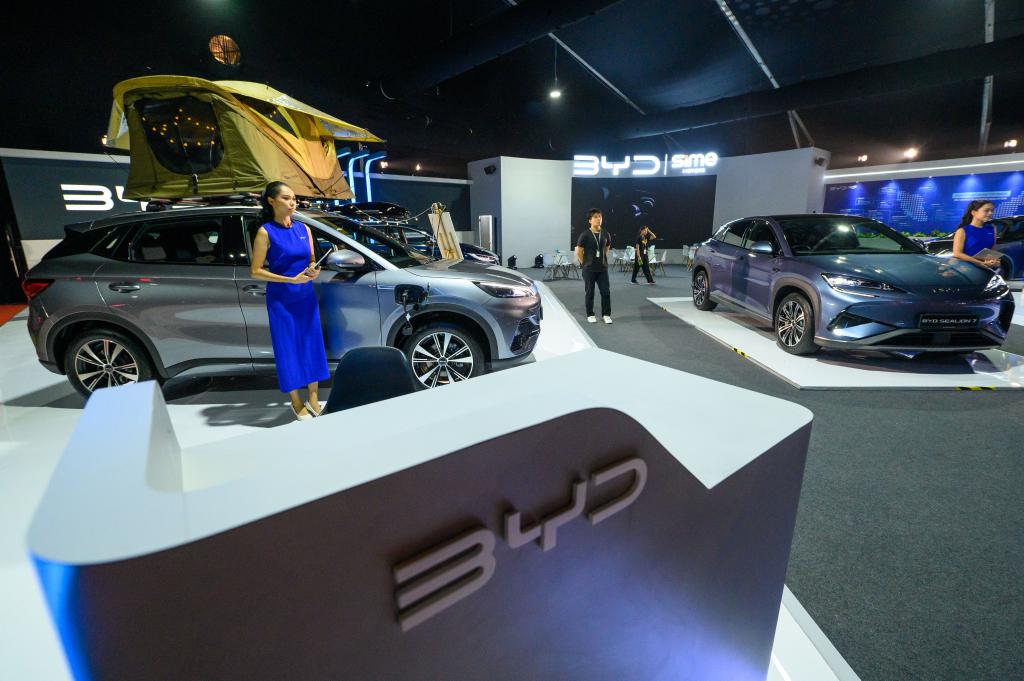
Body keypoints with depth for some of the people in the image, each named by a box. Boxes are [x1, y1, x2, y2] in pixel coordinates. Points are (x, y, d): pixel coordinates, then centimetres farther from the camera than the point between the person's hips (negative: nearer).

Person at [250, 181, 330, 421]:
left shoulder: (303, 228, 6)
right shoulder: (266, 232, -8)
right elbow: (256, 271, -10)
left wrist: (313, 270, -9)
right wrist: (292, 279, -18)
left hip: (306, 296, 5)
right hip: (280, 299, -5)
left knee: (312, 345, 6)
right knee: (288, 349, 3)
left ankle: (313, 398, 17)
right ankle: (296, 402, 15)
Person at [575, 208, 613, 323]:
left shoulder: (605, 235, 4)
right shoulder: (585, 235, -8)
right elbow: (578, 252, -3)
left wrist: (602, 261, 14)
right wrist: (587, 263, 1)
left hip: (603, 269, 3)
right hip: (589, 270, -3)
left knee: (606, 292, 2)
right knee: (590, 293, 6)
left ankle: (606, 314, 13)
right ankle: (590, 315, 19)